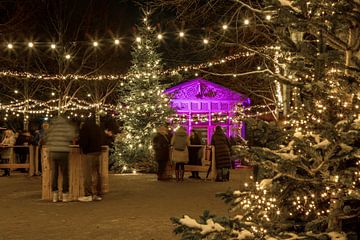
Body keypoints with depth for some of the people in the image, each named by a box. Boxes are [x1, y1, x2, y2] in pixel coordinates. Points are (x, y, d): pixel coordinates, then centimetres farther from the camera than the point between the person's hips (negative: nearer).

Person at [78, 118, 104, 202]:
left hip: (90, 152, -7)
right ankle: (98, 194, 12)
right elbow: (102, 140, 23)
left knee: (88, 174, -7)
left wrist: (82, 148, 8)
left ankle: (88, 195, -10)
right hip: (98, 151, 8)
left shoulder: (85, 126, -4)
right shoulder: (98, 128, 17)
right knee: (97, 173, 10)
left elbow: (82, 140, -7)